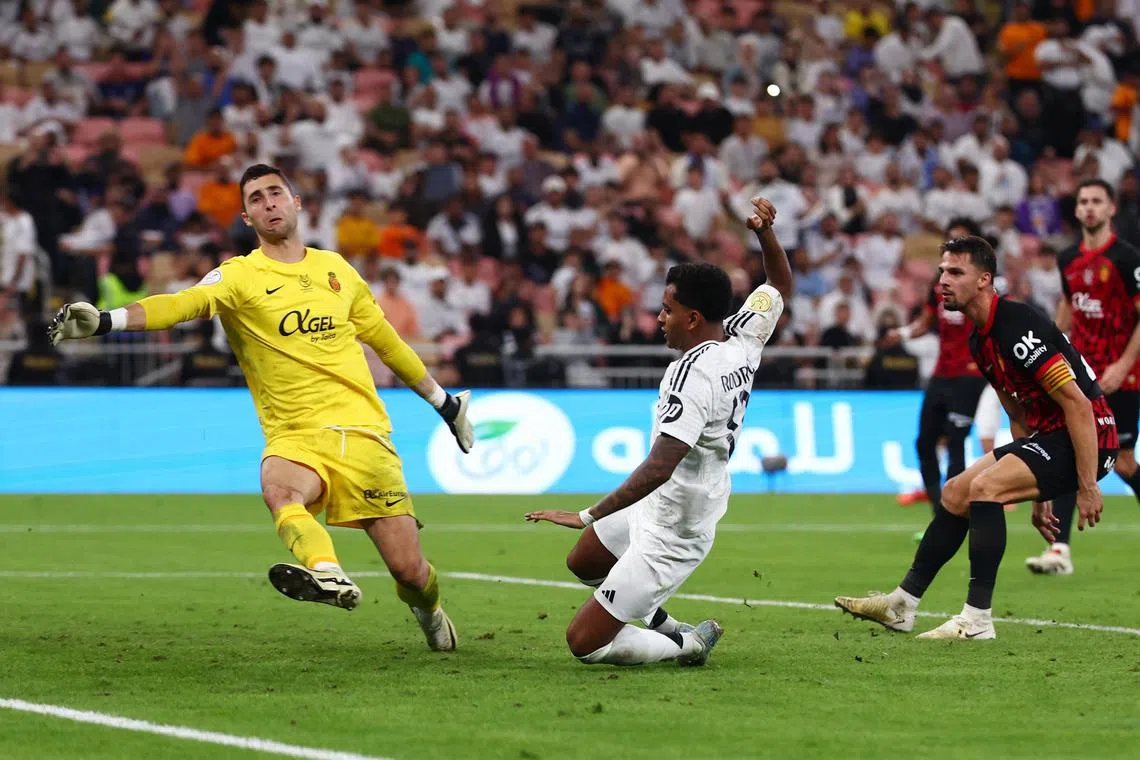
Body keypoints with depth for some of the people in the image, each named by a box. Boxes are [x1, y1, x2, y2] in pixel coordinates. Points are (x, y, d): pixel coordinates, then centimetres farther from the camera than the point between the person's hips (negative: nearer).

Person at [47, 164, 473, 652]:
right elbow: (182, 305, -18)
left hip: (364, 433, 2)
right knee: (278, 488, -38)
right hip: (296, 439, -2)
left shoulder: (335, 268, 12)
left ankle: (428, 610, 31)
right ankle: (329, 576, -60)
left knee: (408, 569, -2)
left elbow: (386, 341, 25)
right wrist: (104, 321, -36)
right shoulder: (239, 277, 0)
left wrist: (444, 403, 32)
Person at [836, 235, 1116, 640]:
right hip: (1047, 436, 10)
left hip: (1088, 437, -10)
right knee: (955, 493, 12)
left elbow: (1078, 404, -24)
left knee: (985, 488, -24)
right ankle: (901, 605, 20)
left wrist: (1087, 487, -24)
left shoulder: (1019, 326, -22)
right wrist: (1037, 495, 20)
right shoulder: (979, 340, 10)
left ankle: (977, 619, -20)